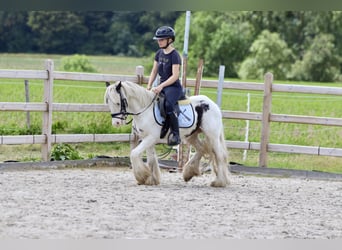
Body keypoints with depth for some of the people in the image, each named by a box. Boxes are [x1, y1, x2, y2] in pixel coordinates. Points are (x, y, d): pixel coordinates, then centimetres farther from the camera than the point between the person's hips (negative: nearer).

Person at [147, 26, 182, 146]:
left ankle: (175, 134, -27)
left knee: (168, 104, -36)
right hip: (161, 86, 9)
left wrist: (161, 86, -26)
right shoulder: (159, 53, 11)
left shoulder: (174, 55, -13)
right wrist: (149, 86, 2)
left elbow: (175, 76, -19)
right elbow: (154, 71, 15)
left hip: (174, 87, -9)